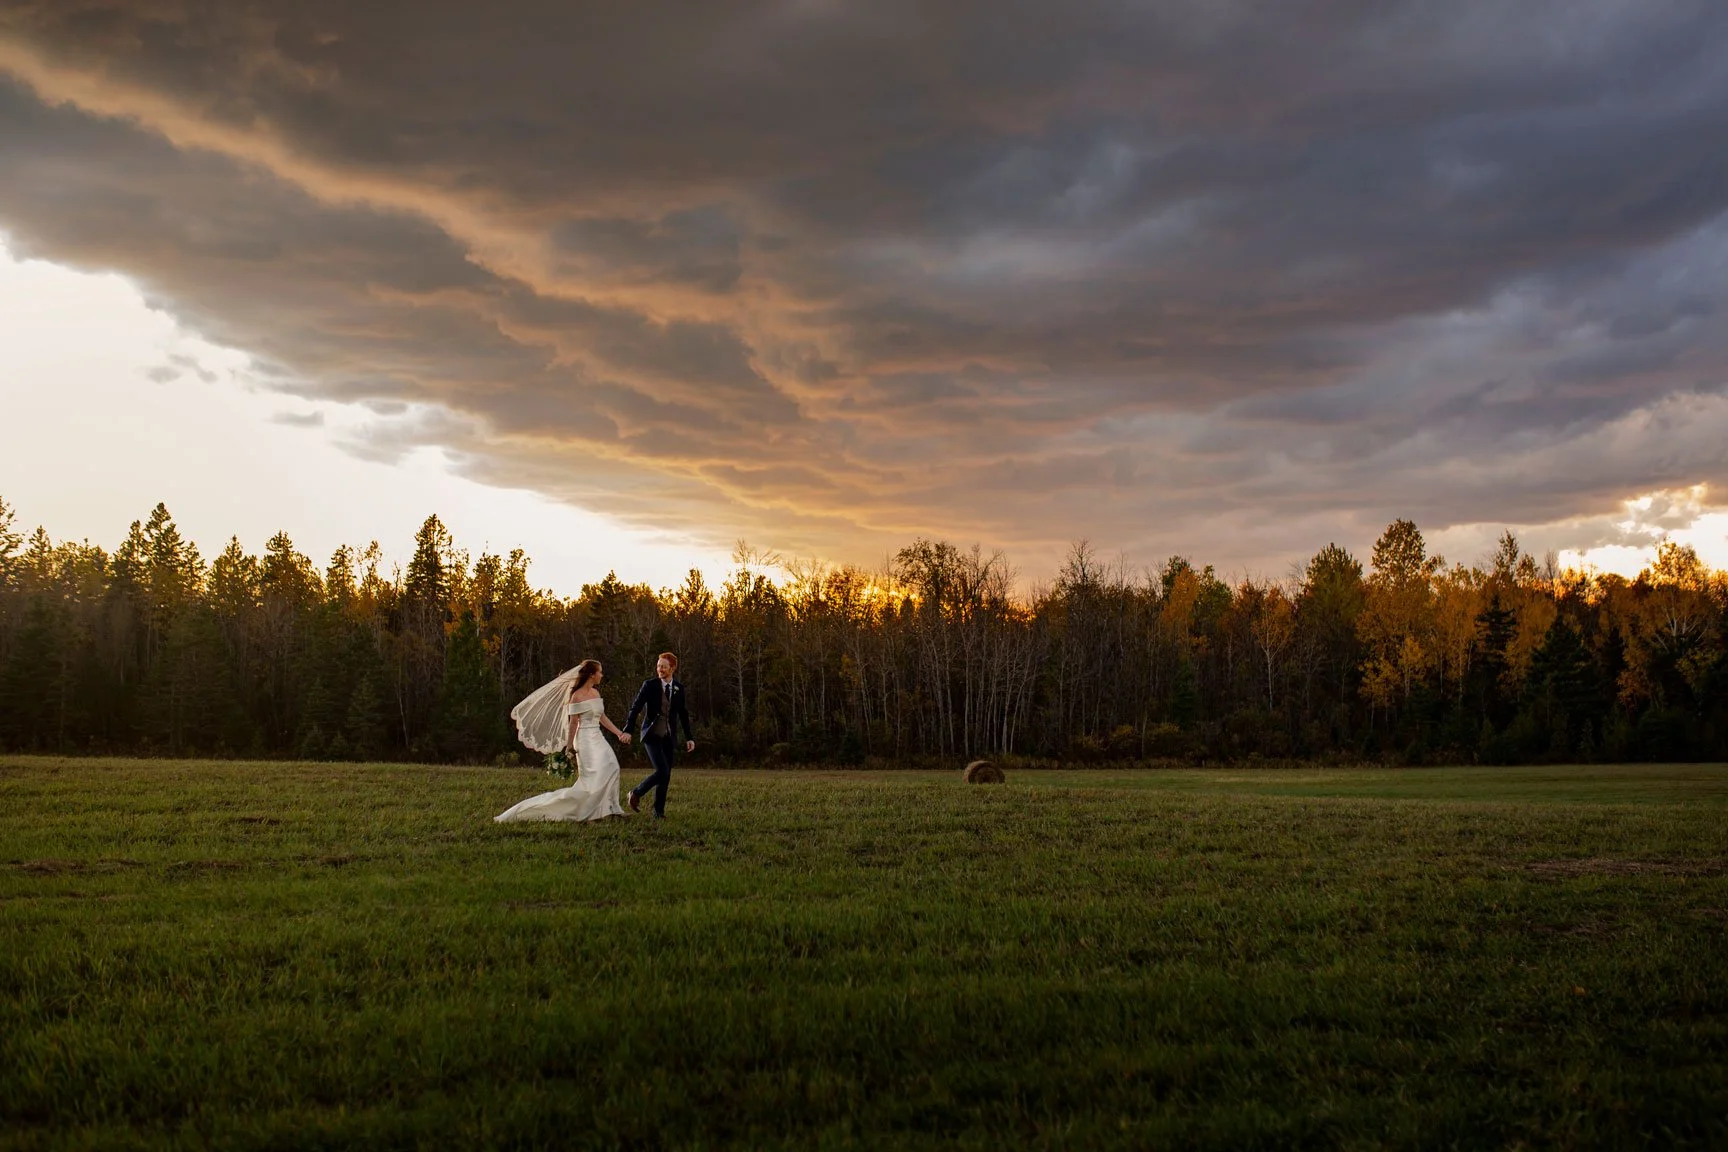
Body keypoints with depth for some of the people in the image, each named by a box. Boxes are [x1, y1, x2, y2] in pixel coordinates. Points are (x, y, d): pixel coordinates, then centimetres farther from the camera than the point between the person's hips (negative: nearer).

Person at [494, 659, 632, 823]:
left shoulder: (595, 693, 12)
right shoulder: (577, 696, -10)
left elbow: (602, 718, 18)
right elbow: (573, 723, -10)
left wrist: (619, 733, 14)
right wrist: (570, 746, -10)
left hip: (598, 738, 8)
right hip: (585, 740, -8)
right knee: (592, 779, -12)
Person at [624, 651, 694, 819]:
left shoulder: (679, 688, 6)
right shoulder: (649, 685, -6)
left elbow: (683, 715, 13)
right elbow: (636, 708, -11)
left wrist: (689, 737, 10)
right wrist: (627, 730, -23)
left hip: (668, 736, 4)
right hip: (652, 735, -4)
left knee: (666, 776, 4)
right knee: (662, 771, -16)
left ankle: (659, 812, 15)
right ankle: (636, 793, 6)